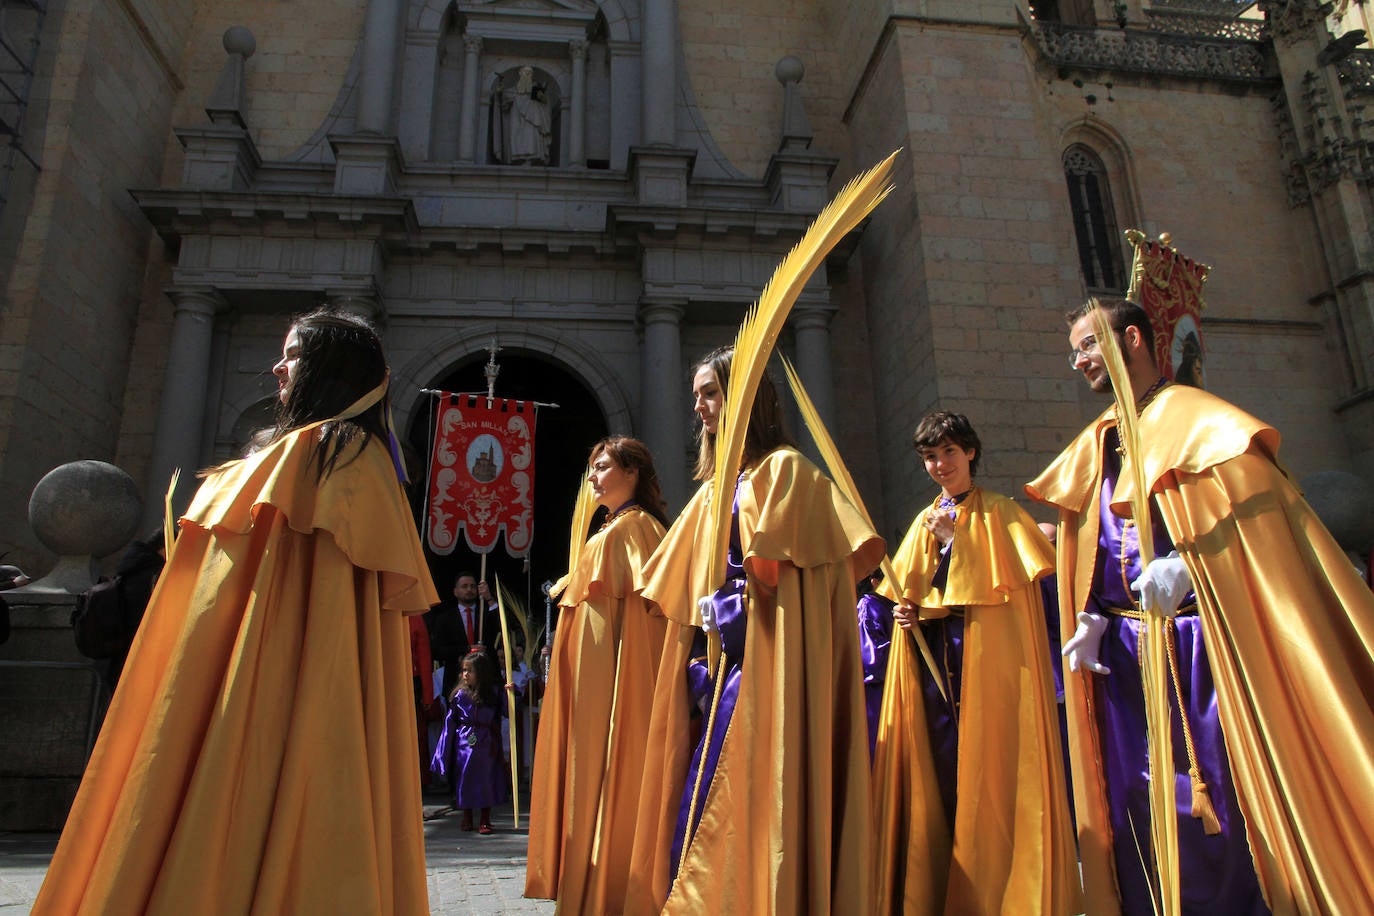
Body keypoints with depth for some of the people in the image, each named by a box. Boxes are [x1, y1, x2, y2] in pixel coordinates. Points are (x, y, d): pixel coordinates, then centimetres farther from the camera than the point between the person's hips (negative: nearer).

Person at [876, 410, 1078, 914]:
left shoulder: (998, 512, 3)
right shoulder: (925, 522, 18)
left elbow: (1012, 575, -11)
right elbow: (909, 589, 19)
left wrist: (957, 538, -13)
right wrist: (906, 610, -1)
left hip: (988, 647, -4)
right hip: (933, 648, 5)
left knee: (989, 756, -5)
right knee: (945, 763, 4)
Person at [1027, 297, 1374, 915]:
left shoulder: (1192, 415, -2)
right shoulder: (1097, 444, 16)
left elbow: (1249, 489, -18)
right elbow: (1089, 550, 13)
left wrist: (1186, 562, -30)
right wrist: (1090, 620, 0)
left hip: (1199, 645, -6)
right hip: (1124, 651, 6)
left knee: (1223, 792, -1)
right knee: (1147, 813, 10)